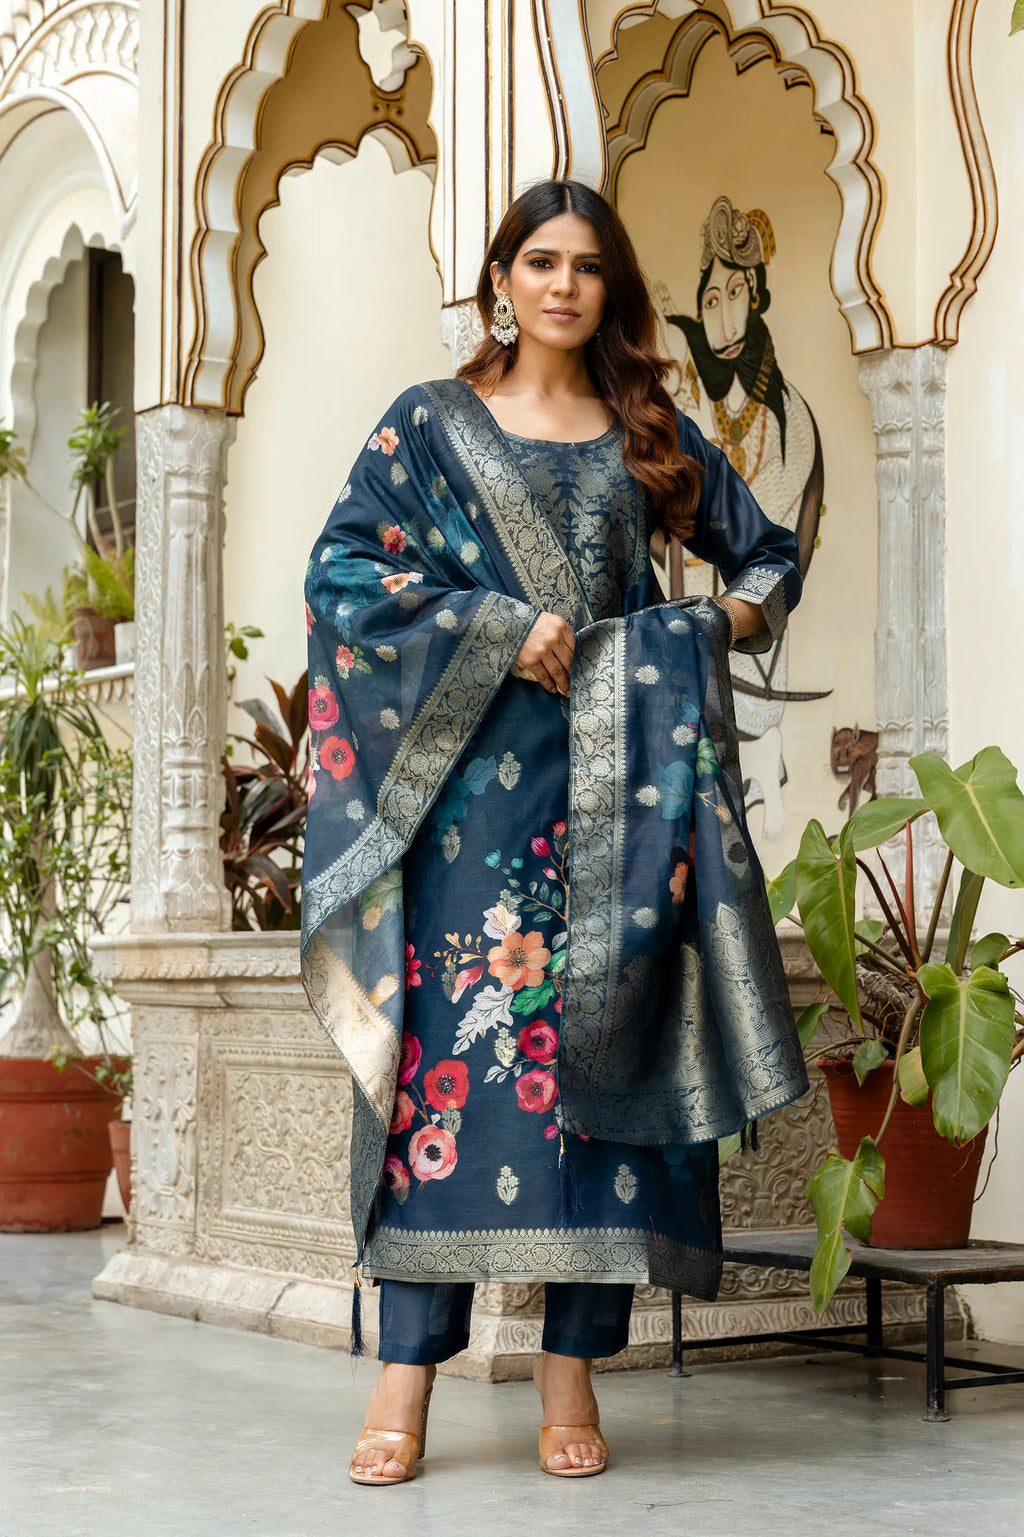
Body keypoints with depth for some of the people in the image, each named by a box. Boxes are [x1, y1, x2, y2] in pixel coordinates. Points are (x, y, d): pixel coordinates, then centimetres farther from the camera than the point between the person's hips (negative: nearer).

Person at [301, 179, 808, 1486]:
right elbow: (343, 566, -3)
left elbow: (767, 547, 24)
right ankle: (407, 1374, -4)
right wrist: (502, 629, -11)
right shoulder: (431, 425, 9)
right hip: (474, 777, -2)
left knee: (605, 1038, -2)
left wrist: (742, 611, 2)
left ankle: (572, 1370, 4)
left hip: (621, 783, 2)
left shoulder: (651, 434, 16)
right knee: (450, 1040, -7)